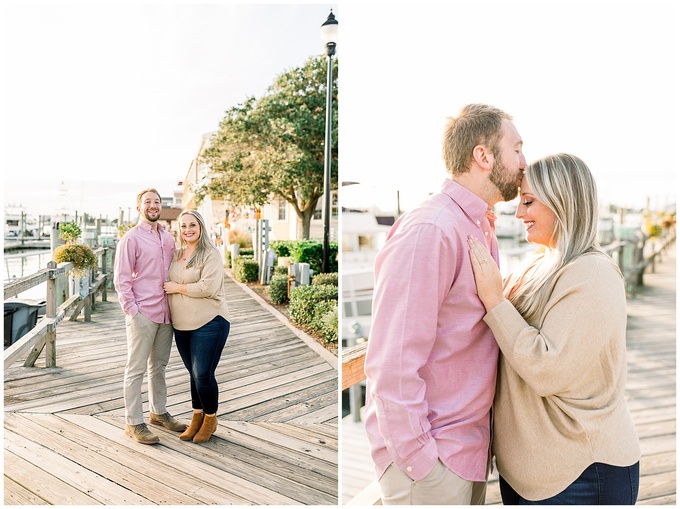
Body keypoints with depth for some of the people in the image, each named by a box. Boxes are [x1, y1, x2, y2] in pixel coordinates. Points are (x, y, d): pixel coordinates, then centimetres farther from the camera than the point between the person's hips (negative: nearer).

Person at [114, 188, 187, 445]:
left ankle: (159, 412, 31)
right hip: (142, 314, -6)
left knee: (159, 365, 18)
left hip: (166, 313, 7)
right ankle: (133, 423, 12)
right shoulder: (132, 238, -6)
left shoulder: (168, 238, 13)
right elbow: (121, 279, -9)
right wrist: (132, 310, -15)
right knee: (136, 369, 2)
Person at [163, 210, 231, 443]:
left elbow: (208, 288, -22)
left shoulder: (210, 254, -11)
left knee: (203, 375, -3)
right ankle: (197, 417, 32)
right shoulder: (176, 254, 10)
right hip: (182, 325, 6)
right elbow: (168, 282, 27)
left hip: (209, 323, -6)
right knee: (194, 374, 16)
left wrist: (177, 288, -13)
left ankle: (210, 419, 21)